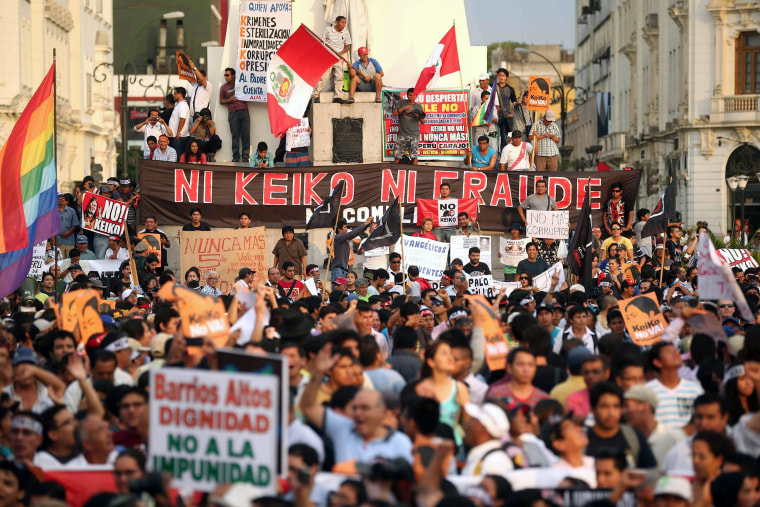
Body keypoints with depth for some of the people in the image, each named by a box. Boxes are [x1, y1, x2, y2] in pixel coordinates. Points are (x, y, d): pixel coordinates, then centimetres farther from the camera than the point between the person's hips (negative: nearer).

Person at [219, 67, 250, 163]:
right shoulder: (224, 87, 12)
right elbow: (221, 101, 15)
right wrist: (229, 100, -3)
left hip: (244, 111, 1)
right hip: (233, 113, 0)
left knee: (246, 134, -4)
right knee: (235, 135, -3)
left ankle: (245, 156, 0)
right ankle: (236, 156, 2)